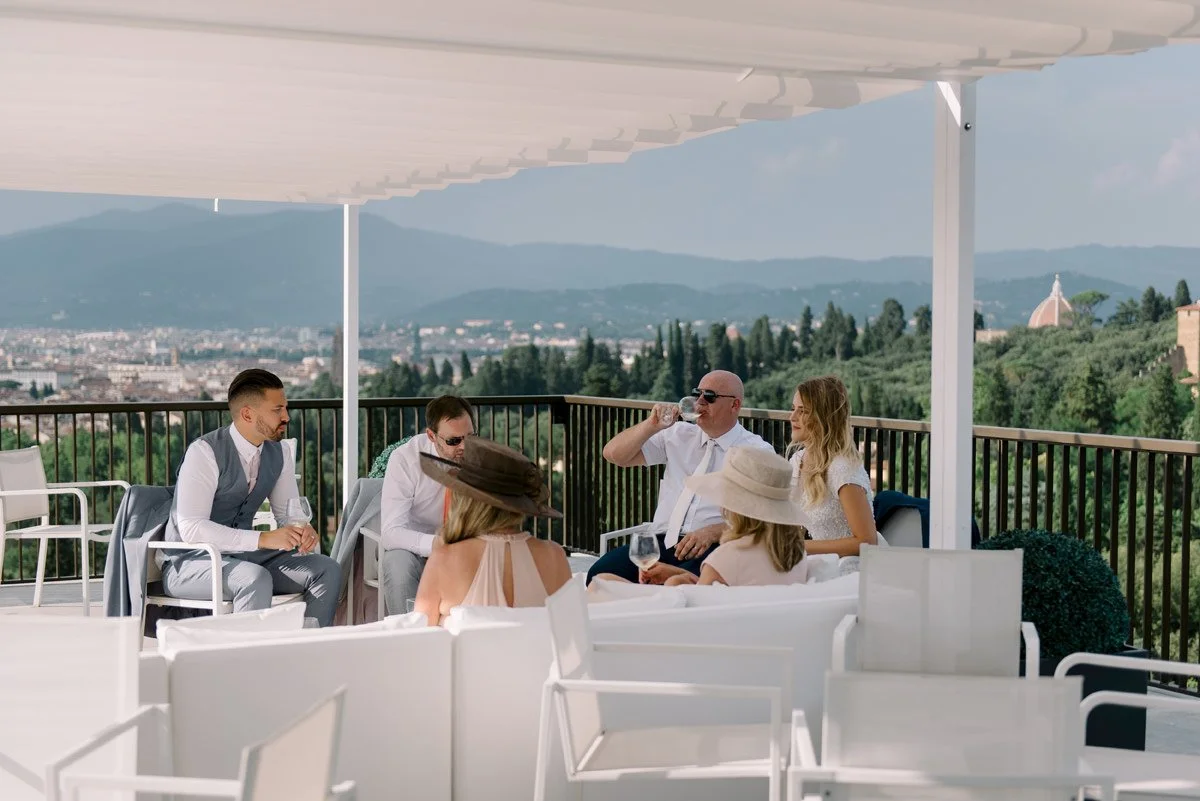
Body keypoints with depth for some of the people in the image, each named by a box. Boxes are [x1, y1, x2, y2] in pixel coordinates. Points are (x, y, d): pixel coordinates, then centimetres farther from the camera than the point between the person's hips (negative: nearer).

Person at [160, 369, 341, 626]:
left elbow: (289, 513, 11)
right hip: (189, 563, -7)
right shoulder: (204, 452, -19)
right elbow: (191, 528, -27)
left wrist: (303, 531, -15)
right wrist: (263, 539, -34)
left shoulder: (279, 454, 2)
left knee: (327, 571, -12)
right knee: (256, 579, -35)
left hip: (242, 555, 7)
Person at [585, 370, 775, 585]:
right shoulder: (679, 435, 17)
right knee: (600, 574, -22)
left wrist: (712, 532, -20)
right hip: (662, 541, 5)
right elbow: (614, 454, 16)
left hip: (711, 549, -5)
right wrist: (651, 425, 0)